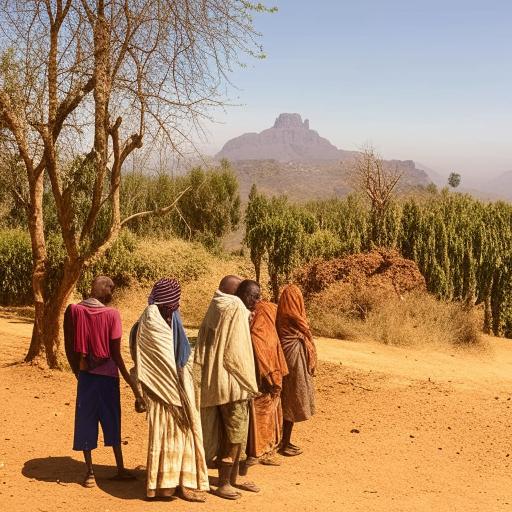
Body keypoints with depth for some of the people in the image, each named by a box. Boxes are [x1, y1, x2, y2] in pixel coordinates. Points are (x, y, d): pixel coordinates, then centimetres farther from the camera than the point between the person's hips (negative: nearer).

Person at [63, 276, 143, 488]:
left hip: (86, 375, 2)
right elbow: (116, 355, -12)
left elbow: (69, 348, -1)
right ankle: (120, 469, 21)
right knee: (112, 422, 12)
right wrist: (132, 384, -6)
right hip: (107, 375, -2)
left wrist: (78, 372, 15)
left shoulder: (73, 311, -5)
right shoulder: (111, 314, -13)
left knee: (86, 422, 9)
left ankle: (90, 473, 13)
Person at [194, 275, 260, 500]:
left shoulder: (215, 310, 9)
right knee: (235, 435, 0)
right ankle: (224, 483, 6)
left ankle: (232, 478, 25)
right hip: (232, 382, -8)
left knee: (232, 433, 16)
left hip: (215, 382, 8)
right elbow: (236, 352, -18)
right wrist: (249, 384, -9)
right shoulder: (235, 309, -15)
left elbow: (206, 348, 10)